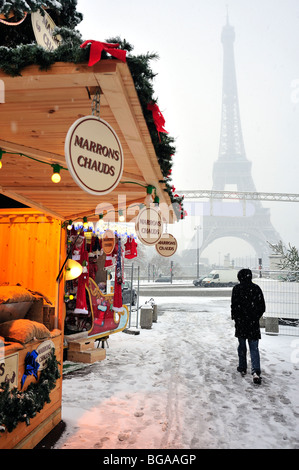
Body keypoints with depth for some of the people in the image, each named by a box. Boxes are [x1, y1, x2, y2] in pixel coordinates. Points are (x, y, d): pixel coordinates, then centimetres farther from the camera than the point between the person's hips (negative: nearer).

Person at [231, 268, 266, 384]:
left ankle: (242, 367, 25)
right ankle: (255, 371, -10)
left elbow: (234, 305, -7)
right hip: (253, 323, 1)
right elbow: (263, 306, 3)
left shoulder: (237, 288, -7)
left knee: (242, 345, 15)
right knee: (254, 347, 3)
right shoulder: (256, 288, -1)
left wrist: (234, 318, 6)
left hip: (240, 322, -1)